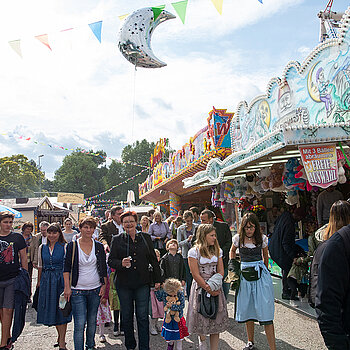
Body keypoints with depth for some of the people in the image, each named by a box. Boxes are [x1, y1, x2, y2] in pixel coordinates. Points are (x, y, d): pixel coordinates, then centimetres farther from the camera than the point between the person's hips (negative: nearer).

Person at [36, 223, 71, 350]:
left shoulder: (65, 247, -5)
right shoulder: (42, 247, 7)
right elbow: (40, 266, 17)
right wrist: (39, 281, 18)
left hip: (61, 280, -4)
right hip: (47, 281, 4)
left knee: (61, 310, -2)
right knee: (52, 310, 10)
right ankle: (60, 336, 29)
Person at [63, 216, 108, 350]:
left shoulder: (99, 246, 3)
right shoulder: (72, 246, -3)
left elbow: (103, 268, 9)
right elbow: (66, 267, -2)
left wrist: (104, 285, 4)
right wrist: (67, 287, -8)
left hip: (95, 289, 3)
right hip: (77, 290, -3)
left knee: (92, 321, 14)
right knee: (80, 323, -7)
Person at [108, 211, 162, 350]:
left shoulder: (145, 238, 5)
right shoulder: (117, 239, 2)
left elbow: (153, 259, 9)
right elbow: (110, 260, 0)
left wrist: (157, 279, 7)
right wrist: (121, 263, -21)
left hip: (142, 283, 0)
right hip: (124, 284, 0)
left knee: (143, 317, 3)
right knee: (126, 316, 12)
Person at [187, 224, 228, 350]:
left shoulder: (217, 250, 7)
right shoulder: (194, 252, -8)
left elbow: (221, 271, 6)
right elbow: (195, 274, -10)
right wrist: (208, 289, -12)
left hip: (216, 289, 4)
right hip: (200, 288, -4)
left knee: (216, 320, 5)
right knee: (202, 317, 1)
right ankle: (202, 340, 28)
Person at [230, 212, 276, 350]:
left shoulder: (262, 238, -2)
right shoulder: (238, 238, 0)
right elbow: (232, 251, 20)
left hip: (260, 274, -1)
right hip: (244, 274, 2)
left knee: (265, 310, -6)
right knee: (247, 309, 10)